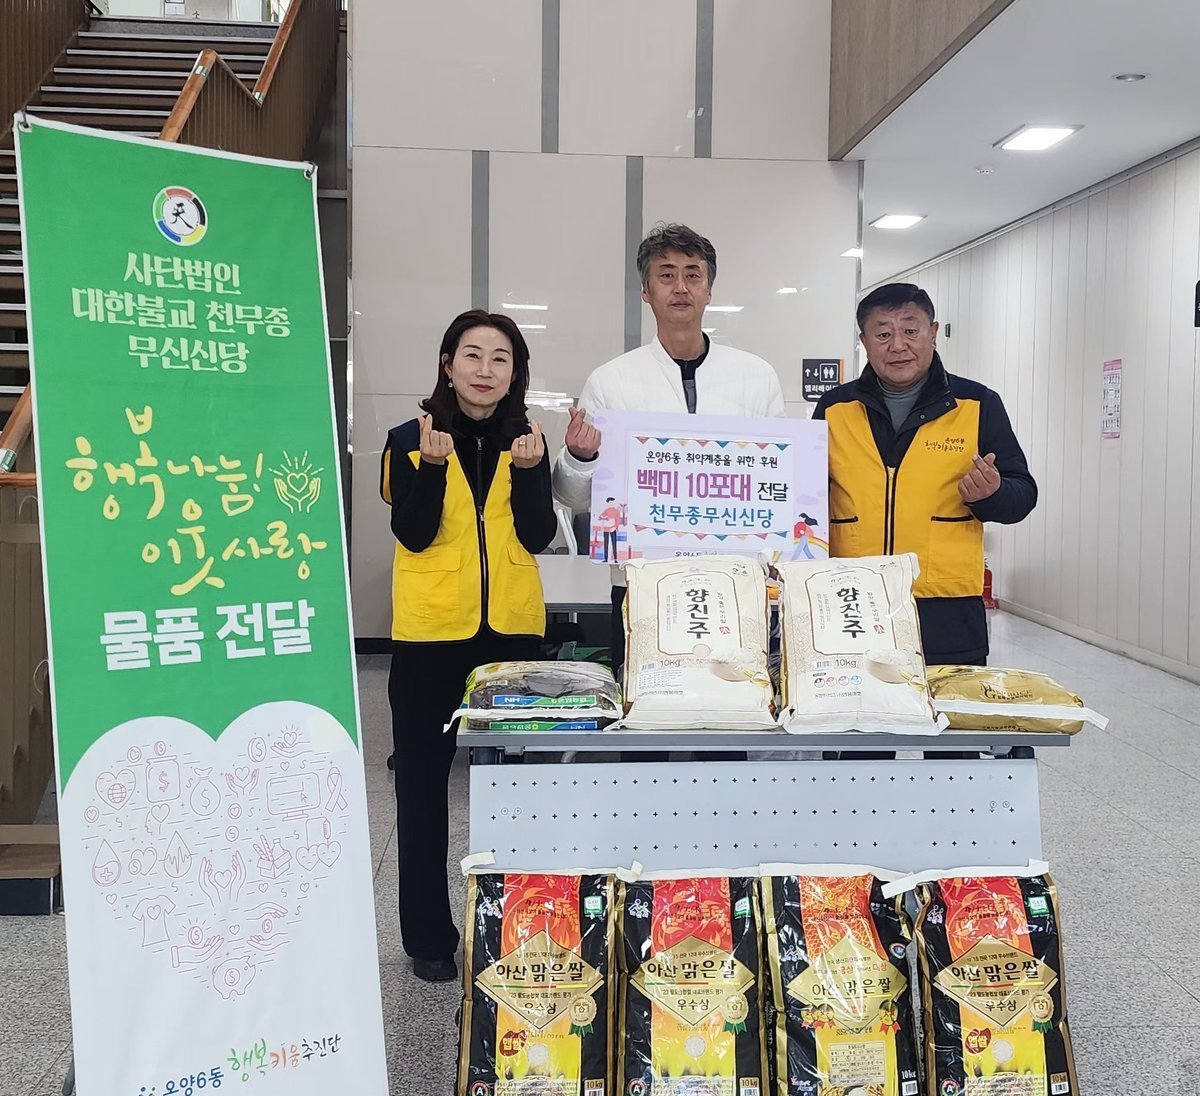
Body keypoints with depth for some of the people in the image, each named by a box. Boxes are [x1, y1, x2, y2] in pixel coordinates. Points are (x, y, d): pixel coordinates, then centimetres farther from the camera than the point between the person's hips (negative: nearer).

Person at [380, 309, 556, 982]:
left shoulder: (525, 439, 6)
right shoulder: (411, 438, 0)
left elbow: (539, 536, -3)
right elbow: (414, 535, -9)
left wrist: (529, 470, -17)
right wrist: (434, 464, -22)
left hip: (511, 629, 2)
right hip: (430, 631, -1)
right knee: (423, 779, 5)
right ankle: (429, 934, 18)